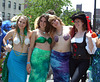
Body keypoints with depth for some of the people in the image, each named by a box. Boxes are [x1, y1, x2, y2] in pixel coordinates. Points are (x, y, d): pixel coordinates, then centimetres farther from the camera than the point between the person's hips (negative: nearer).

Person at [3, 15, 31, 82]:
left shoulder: (29, 33, -1)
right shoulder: (12, 32, -1)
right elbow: (4, 39, 18)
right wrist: (6, 46, 0)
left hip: (24, 59, 1)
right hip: (14, 58, -1)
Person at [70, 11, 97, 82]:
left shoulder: (87, 34, -7)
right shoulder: (73, 33, 9)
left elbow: (91, 51, -16)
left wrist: (89, 38, -26)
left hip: (84, 61, -6)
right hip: (73, 61, 6)